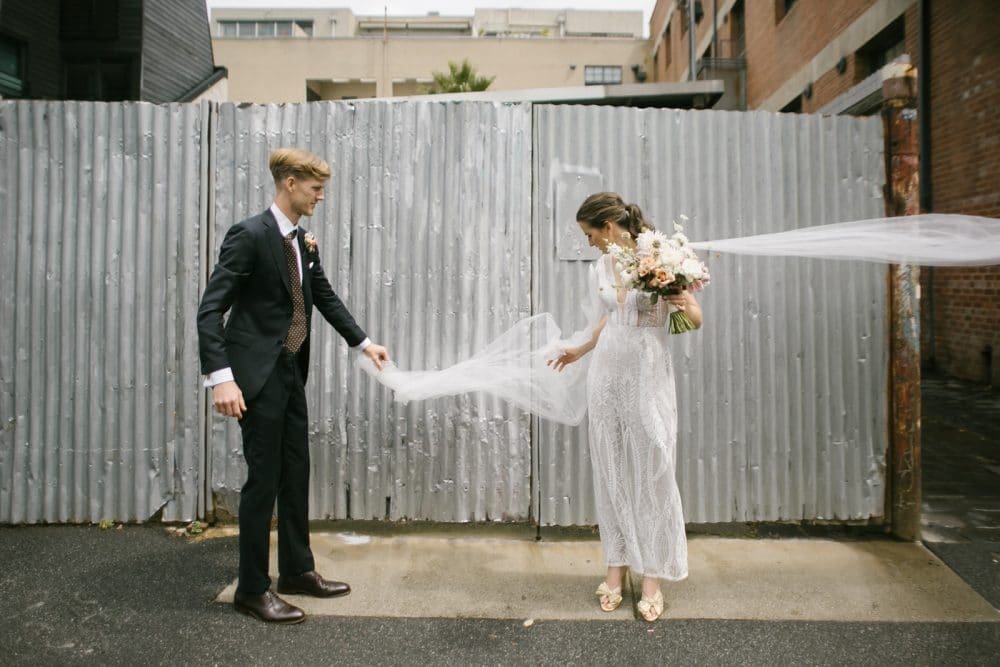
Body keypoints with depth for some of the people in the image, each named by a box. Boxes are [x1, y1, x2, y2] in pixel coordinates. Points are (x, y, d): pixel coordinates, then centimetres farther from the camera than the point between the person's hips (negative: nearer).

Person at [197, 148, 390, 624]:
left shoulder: (302, 241, 8)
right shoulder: (249, 235, -16)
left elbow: (325, 297, 19)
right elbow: (210, 309, -19)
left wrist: (363, 343, 15)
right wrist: (221, 378, -26)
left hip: (291, 371, 8)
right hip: (258, 373, -8)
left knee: (296, 473, 14)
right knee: (263, 478, -1)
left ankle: (297, 570, 29)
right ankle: (252, 589, 15)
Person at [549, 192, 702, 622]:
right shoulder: (600, 269, 8)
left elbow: (696, 319, -5)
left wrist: (686, 306, -27)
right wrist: (579, 351, 32)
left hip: (648, 377, -5)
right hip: (606, 376, 5)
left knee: (652, 473, 0)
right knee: (610, 473, 7)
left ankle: (652, 575, 13)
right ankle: (617, 565, 20)